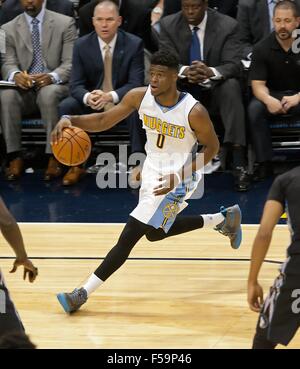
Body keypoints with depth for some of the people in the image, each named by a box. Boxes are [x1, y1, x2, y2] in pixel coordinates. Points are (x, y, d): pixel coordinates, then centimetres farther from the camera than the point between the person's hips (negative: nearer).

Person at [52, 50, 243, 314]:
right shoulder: (140, 97, -14)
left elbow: (212, 147, -12)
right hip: (152, 170, 7)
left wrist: (179, 177, -22)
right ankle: (223, 219, 39)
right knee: (156, 232, 26)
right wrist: (70, 120, -27)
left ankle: (83, 294, -5)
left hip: (177, 177, -7)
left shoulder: (194, 112, -27)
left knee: (130, 235, -11)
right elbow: (104, 121, -8)